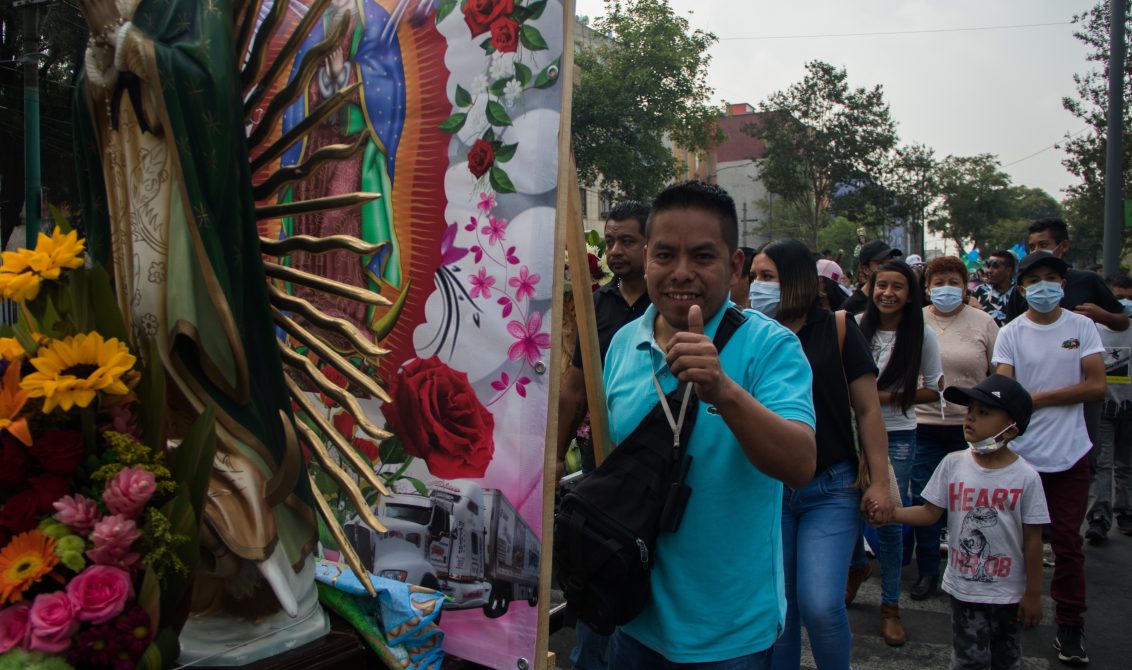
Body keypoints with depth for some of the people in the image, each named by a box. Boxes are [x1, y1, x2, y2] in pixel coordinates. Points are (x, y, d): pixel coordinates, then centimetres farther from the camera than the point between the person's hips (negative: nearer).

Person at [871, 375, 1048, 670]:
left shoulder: (1025, 477, -13)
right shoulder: (953, 464, -8)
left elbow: (1032, 540, -8)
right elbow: (930, 513, -4)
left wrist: (1033, 594, -3)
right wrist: (889, 512, -21)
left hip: (1008, 592, -1)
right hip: (963, 587, 1)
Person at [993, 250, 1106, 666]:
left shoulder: (1082, 327, 2)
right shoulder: (1011, 333, -1)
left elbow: (1097, 386, -5)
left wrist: (1038, 398, -11)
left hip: (1069, 453, 1)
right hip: (1020, 453, 0)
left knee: (1067, 542, 7)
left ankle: (1070, 627, 19)